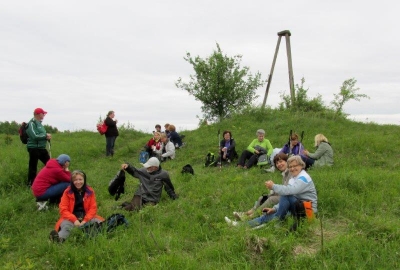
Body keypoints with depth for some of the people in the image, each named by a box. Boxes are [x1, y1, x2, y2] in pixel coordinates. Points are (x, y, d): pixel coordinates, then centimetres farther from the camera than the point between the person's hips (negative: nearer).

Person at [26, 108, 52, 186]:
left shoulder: (39, 123, 13)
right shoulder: (32, 123, -13)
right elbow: (34, 136, -22)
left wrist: (47, 137, 0)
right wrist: (46, 135, -12)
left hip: (42, 148, 9)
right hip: (34, 148, -9)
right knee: (33, 167, 0)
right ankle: (31, 184, 12)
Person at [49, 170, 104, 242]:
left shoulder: (90, 192, 5)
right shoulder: (67, 192, 2)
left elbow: (93, 208, 3)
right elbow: (63, 210, -2)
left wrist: (85, 220, -14)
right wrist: (74, 220, -18)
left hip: (87, 217, 3)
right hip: (71, 218, -3)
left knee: (100, 223, -27)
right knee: (65, 227, -37)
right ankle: (59, 238, -64)